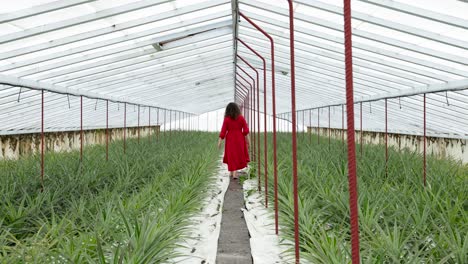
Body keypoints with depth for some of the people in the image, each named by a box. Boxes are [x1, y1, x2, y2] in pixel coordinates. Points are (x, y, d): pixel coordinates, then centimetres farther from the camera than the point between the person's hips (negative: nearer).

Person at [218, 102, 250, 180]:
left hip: (230, 139, -1)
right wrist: (247, 140, 1)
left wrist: (220, 141, -3)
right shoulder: (241, 118, -5)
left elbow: (223, 131, -9)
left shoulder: (226, 119, -8)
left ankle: (231, 172, 17)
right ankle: (234, 173, 3)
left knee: (231, 155, 12)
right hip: (239, 139, 1)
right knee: (238, 155, 10)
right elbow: (246, 130, -5)